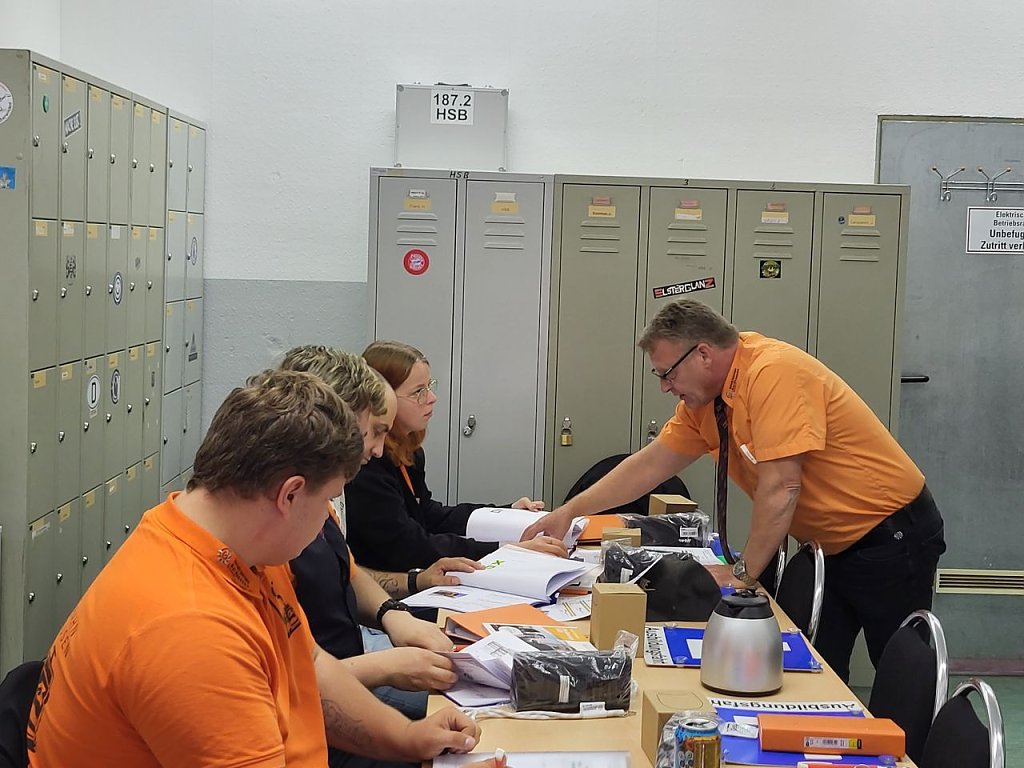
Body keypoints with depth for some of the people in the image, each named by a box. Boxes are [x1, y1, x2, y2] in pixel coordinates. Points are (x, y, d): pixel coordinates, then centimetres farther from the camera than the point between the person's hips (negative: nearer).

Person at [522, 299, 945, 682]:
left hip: (889, 535, -8)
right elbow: (651, 464, 9)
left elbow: (781, 486, -27)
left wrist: (743, 572, -18)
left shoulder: (773, 373, -25)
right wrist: (568, 513, 6)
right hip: (835, 544, 8)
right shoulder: (705, 397, 2)